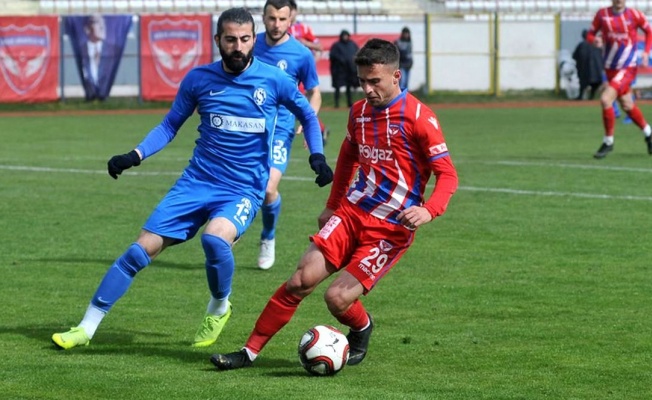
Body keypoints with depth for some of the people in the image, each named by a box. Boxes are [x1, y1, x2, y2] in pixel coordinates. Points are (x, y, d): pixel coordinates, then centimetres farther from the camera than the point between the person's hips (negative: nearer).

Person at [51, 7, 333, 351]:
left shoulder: (273, 80, -4)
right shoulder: (199, 79, 0)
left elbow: (307, 115, 13)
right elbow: (170, 125, 12)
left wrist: (317, 157, 1)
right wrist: (134, 156, -1)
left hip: (244, 190, -2)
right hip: (197, 182, 2)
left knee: (215, 238, -33)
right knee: (142, 249, -5)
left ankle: (219, 308, -3)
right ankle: (86, 328, 5)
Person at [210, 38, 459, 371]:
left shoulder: (418, 118, -13)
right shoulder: (359, 111, 8)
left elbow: (447, 175, -14)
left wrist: (428, 210, -31)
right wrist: (333, 205, 28)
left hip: (391, 228, -5)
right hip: (351, 213, 5)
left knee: (337, 298, -15)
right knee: (300, 281, -10)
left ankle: (361, 332, 21)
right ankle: (249, 352, -2)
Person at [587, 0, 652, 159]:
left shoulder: (634, 15, -8)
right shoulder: (602, 14, -2)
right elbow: (590, 34, 6)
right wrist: (594, 40, -17)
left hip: (628, 68, -4)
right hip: (610, 68, 4)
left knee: (605, 99, -20)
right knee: (627, 105, 14)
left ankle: (608, 142, -5)